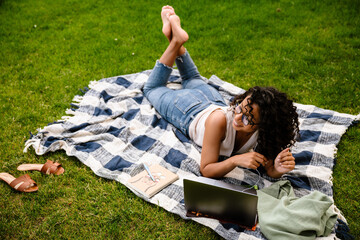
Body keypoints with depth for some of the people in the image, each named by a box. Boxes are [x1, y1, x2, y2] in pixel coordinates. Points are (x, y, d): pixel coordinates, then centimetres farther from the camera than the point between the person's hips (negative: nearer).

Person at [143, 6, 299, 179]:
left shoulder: (265, 132, -38)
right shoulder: (219, 120, -48)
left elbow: (270, 171, -28)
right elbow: (206, 170, -40)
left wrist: (279, 169, -51)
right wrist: (235, 160, -57)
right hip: (189, 112, -3)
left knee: (192, 79, 36)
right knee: (152, 89, 26)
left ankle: (175, 37, 37)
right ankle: (176, 40, 23)